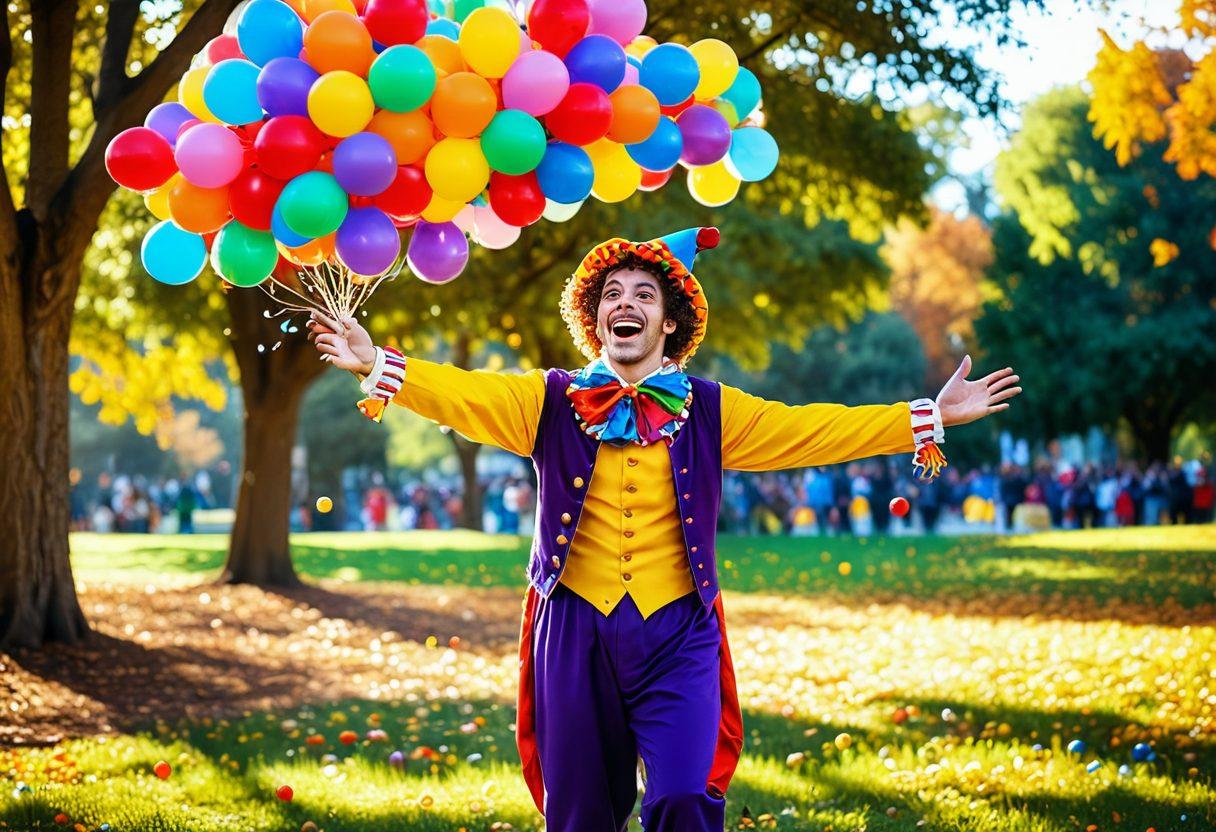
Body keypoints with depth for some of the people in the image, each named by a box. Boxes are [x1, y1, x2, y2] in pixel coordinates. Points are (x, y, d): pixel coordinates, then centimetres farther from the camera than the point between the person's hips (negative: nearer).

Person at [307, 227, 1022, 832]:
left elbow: (817, 429, 5)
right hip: (575, 631, 1)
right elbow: (463, 393, -2)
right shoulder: (548, 402, 8)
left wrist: (930, 419, 0)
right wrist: (379, 366, -16)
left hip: (677, 635, -1)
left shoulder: (710, 411, 8)